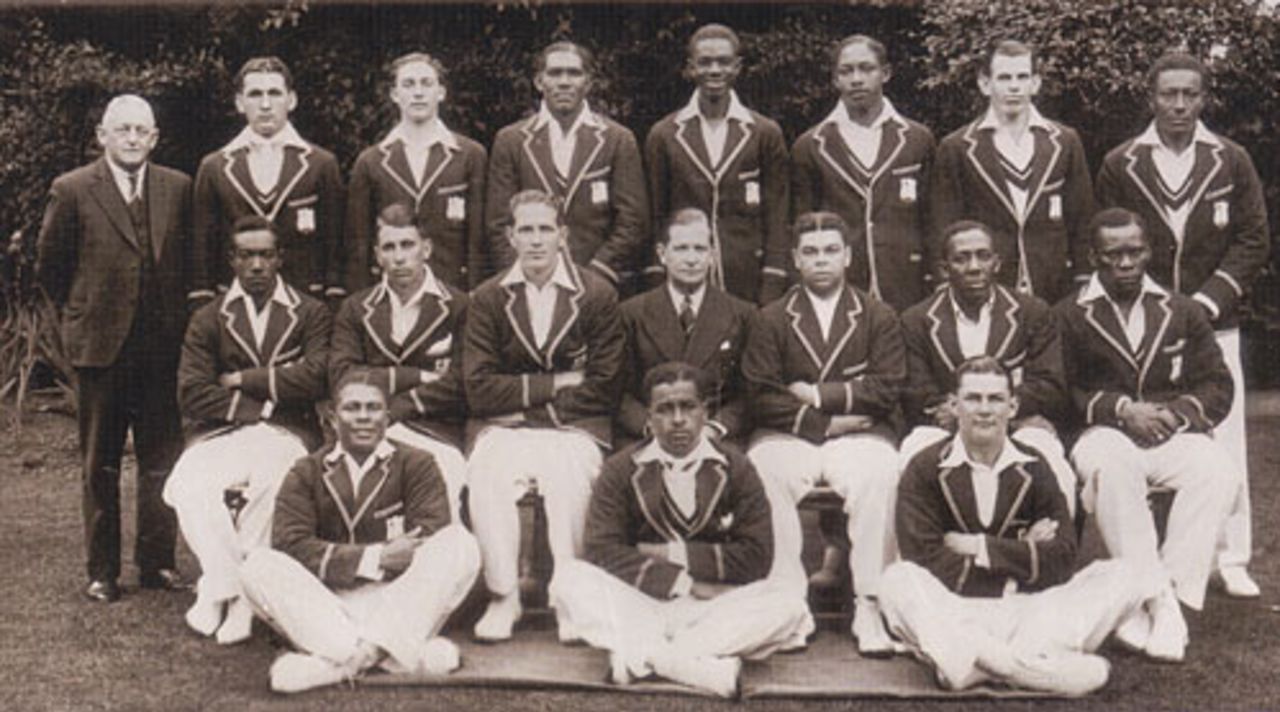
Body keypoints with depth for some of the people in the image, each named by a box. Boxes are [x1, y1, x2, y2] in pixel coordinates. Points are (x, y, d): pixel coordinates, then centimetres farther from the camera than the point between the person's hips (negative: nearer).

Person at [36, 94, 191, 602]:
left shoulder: (178, 188, 4)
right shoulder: (72, 191, -3)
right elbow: (49, 267, 5)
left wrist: (174, 317, 9)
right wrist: (79, 317, 7)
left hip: (162, 346, 2)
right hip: (99, 347, -2)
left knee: (162, 459, 6)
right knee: (99, 464, 7)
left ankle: (157, 561, 18)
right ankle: (102, 570, 17)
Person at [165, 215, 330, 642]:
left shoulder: (310, 314, 12)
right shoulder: (207, 320, 14)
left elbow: (316, 378, -6)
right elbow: (191, 393, 1)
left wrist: (242, 380, -4)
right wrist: (260, 403, -6)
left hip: (287, 433, -2)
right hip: (221, 432, 2)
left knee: (273, 483, -35)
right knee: (188, 486, -30)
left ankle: (220, 589, -22)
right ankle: (235, 587, -21)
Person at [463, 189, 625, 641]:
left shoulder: (597, 295, 4)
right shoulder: (487, 299, 8)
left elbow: (603, 389, 0)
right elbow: (479, 390, -1)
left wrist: (523, 392, -5)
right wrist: (554, 383, -8)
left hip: (575, 428, -1)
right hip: (504, 429, 1)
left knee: (568, 480, -32)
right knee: (485, 478, -30)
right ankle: (503, 597, -17)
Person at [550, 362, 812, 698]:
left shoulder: (736, 469, 5)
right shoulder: (621, 470, 4)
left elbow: (756, 557, -5)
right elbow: (603, 550, -9)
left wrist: (672, 554, -9)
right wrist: (685, 583, -16)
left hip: (714, 606, 1)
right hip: (638, 603, 0)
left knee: (789, 606, -27)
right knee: (571, 581, -27)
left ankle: (640, 653, -30)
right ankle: (705, 662, -36)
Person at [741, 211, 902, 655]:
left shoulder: (878, 317, 13)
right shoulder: (773, 320, 12)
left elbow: (886, 390, 1)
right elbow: (761, 395, 0)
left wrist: (817, 395, -5)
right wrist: (823, 422, -9)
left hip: (858, 435, 0)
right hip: (788, 437, 0)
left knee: (879, 476, -34)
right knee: (761, 475, -33)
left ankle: (868, 607, -27)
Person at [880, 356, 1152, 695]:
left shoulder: (1033, 469, 9)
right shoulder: (925, 470, 0)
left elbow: (1062, 558, -2)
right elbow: (926, 561, -12)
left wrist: (980, 548, -8)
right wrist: (1021, 554, -7)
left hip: (1024, 609, 3)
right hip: (951, 613, -3)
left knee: (1121, 577, -16)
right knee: (896, 581, -32)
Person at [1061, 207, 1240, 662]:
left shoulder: (1182, 312, 19)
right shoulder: (1070, 315, 10)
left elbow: (1218, 387, 12)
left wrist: (1178, 412, -8)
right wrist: (1121, 408, -13)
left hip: (1172, 433, 2)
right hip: (1105, 433, -2)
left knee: (1220, 471, -32)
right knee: (1111, 468, -39)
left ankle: (1172, 590, -29)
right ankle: (1158, 600, -33)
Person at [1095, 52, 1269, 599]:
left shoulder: (1232, 161, 5)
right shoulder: (1120, 165, 4)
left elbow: (1254, 240, 3)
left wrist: (1206, 302, -8)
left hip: (1212, 324, 0)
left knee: (1225, 443, -1)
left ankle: (1232, 560, 9)